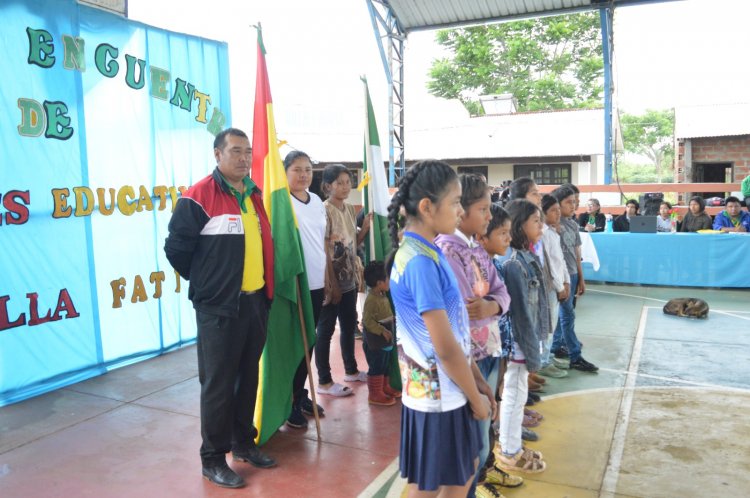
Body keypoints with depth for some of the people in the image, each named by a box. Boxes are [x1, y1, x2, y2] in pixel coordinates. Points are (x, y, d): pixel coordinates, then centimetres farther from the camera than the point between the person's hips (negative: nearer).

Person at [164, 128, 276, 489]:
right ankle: (213, 459, 18)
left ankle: (243, 443, 33)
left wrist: (265, 287, 15)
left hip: (256, 302, 7)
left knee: (248, 378, 17)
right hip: (219, 307, -7)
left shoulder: (253, 196, 11)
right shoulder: (199, 196, -12)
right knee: (218, 384, 3)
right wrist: (206, 282, 2)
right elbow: (176, 248, -9)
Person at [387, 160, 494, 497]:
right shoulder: (420, 262, -25)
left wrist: (477, 381, 12)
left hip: (447, 391, 9)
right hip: (437, 395, -9)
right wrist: (476, 398, -10)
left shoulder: (424, 252, 5)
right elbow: (445, 348, -24)